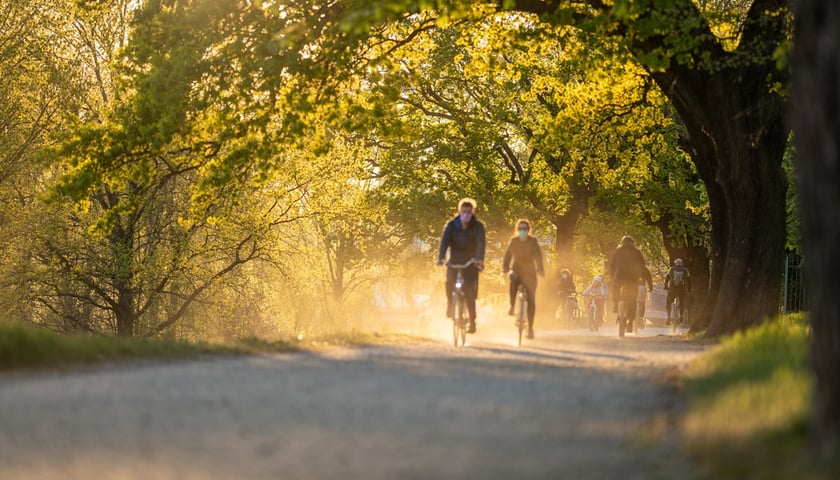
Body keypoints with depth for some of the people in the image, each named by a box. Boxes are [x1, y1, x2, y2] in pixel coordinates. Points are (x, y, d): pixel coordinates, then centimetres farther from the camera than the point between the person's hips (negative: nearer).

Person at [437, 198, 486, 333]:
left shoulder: (478, 226, -10)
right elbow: (444, 241, -20)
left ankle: (472, 322, -5)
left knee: (470, 291, -13)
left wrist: (480, 259, -44)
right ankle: (450, 303, 5)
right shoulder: (451, 225, -7)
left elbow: (481, 243, -25)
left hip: (471, 262, -1)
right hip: (454, 261, 1)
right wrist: (441, 258, -38)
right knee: (450, 281, -25)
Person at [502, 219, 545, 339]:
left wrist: (540, 269, -43)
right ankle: (512, 307, -30)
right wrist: (505, 267, -29)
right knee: (513, 279, -38)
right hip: (516, 270, 0)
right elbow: (508, 255, -9)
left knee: (531, 300, -2)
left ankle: (530, 328, 11)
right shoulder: (513, 241, -4)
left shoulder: (533, 241, -11)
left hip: (529, 273, 0)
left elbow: (538, 255, -25)